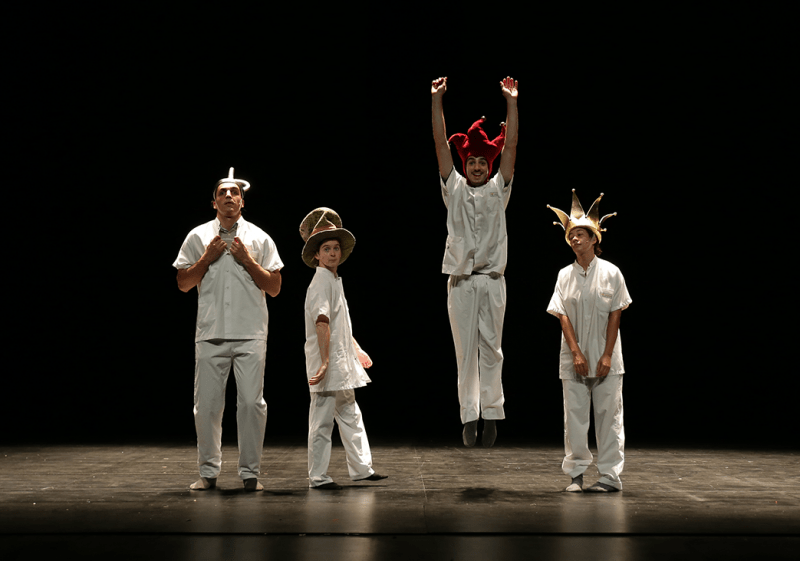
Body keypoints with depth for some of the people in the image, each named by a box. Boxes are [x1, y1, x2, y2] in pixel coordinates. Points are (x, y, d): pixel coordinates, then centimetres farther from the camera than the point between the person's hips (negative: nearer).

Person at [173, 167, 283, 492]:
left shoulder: (258, 238, 8)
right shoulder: (198, 237, 9)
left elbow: (274, 288, 6)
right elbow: (183, 284, 8)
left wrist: (248, 261, -5)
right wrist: (206, 258, -4)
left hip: (250, 334, -1)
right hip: (210, 334, 1)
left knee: (251, 402, -4)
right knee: (207, 403, 1)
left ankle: (250, 473, 6)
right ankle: (208, 472, 13)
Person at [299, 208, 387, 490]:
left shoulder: (334, 280, 17)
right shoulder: (322, 281, -13)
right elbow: (322, 322, -24)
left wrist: (357, 350, 32)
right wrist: (325, 361, -30)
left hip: (341, 363, 10)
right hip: (327, 364, -10)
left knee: (350, 416, 15)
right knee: (322, 420, -3)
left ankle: (362, 469, 24)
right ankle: (318, 477, 3)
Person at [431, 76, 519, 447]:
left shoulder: (498, 189, 12)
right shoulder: (454, 189, 11)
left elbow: (510, 145, 6)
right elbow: (440, 143, 7)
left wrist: (511, 102, 1)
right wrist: (437, 99, 2)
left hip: (492, 280, 0)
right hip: (461, 280, 0)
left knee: (491, 348, 2)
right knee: (465, 350, 1)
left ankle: (492, 413, 5)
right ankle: (469, 416, 3)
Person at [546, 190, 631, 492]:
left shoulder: (611, 273, -1)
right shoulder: (565, 275, 5)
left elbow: (615, 315, -2)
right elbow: (562, 316, 0)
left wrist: (607, 356, -9)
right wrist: (576, 353, -10)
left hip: (605, 359, -2)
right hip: (573, 357, 2)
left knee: (608, 415, 0)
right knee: (574, 415, 3)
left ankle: (610, 475, 7)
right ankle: (576, 473, 11)